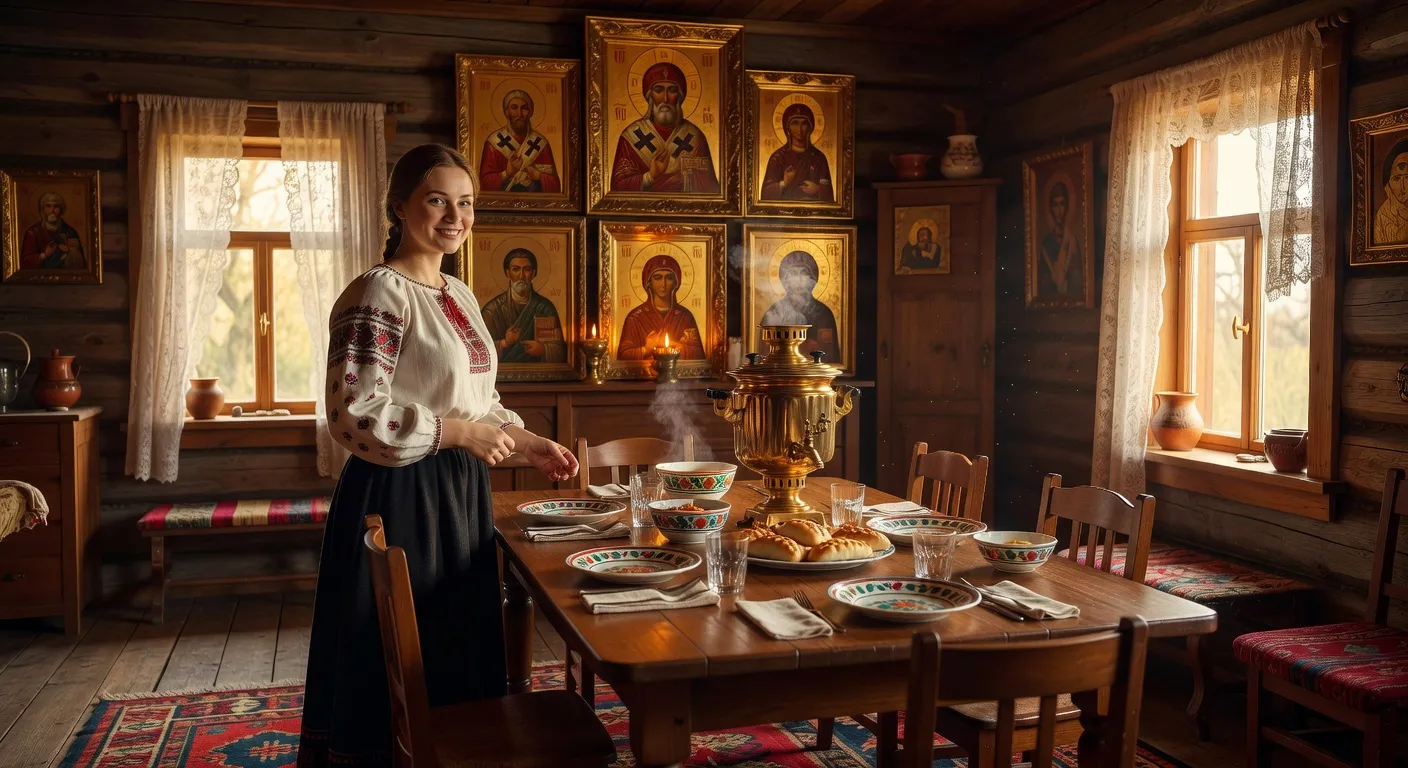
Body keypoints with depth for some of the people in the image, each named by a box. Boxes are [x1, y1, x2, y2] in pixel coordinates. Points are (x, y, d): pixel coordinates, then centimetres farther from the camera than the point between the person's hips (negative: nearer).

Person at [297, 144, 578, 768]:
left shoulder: (459, 295, 13)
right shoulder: (378, 294, -14)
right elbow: (351, 413, -22)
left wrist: (529, 444, 9)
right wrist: (458, 433, -21)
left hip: (459, 496, 9)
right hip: (398, 498, -8)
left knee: (458, 657, 17)